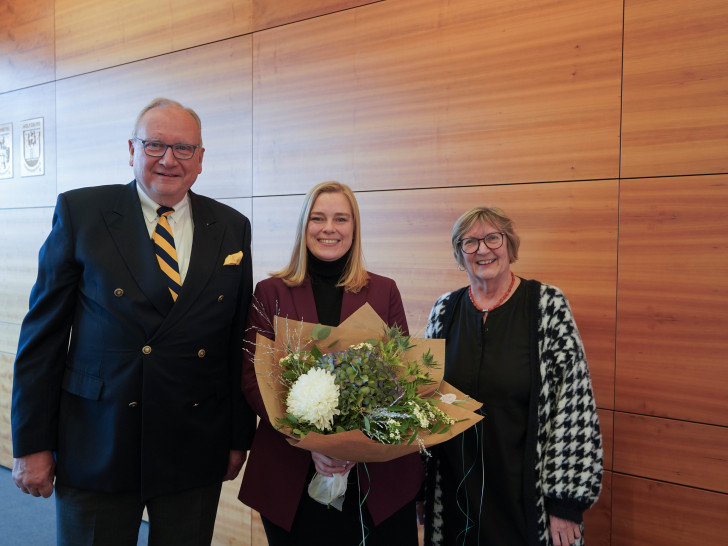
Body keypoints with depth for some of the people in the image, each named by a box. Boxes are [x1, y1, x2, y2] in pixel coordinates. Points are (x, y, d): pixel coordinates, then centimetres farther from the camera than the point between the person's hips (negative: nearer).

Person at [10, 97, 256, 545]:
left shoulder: (232, 228, 4)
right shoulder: (80, 211, -2)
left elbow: (239, 340, 5)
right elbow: (43, 333, -2)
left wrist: (239, 437, 7)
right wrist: (31, 443, -3)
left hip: (195, 454, 2)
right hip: (95, 452, -1)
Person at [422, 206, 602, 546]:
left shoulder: (548, 305, -9)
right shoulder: (444, 310, 1)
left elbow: (575, 405, -11)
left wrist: (565, 501, -13)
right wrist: (420, 484, 8)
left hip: (525, 494, -2)